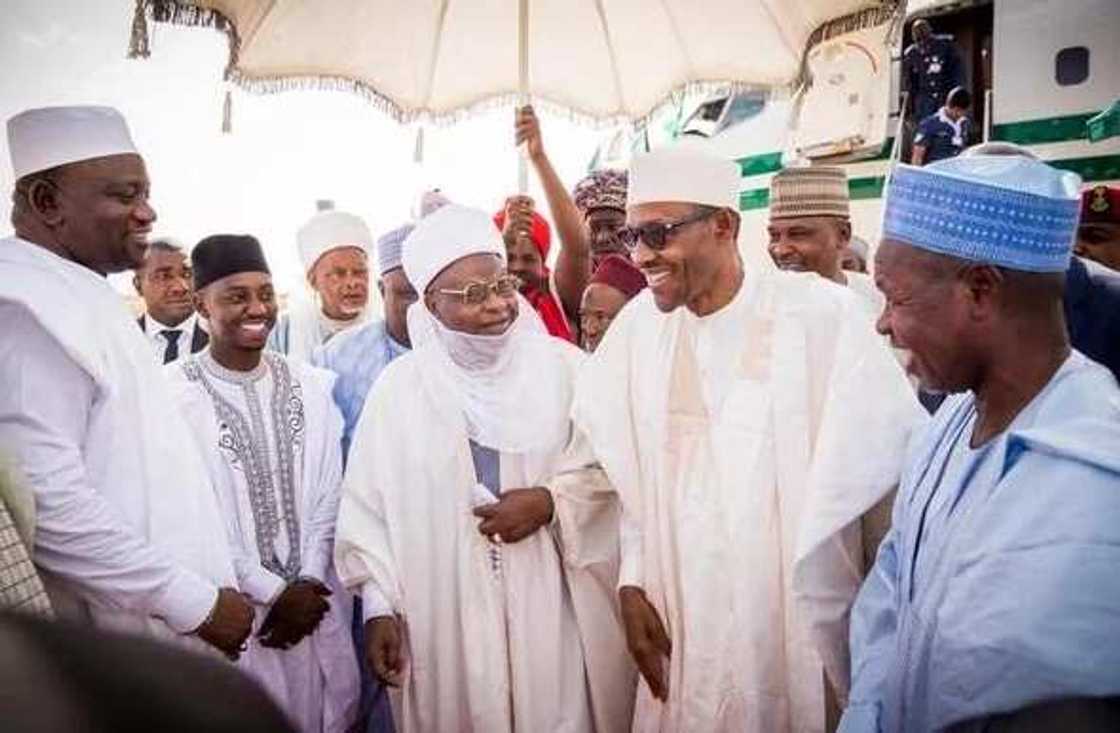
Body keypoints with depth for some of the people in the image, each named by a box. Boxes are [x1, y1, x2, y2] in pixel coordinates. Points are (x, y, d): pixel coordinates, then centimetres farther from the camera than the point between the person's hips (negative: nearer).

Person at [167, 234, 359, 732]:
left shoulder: (310, 384, 4)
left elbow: (328, 491, 5)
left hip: (317, 601, 4)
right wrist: (273, 591, -10)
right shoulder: (171, 391, -11)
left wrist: (308, 582, -5)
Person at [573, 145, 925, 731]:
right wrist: (632, 584, 2)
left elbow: (897, 463, -10)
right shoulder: (638, 325, 0)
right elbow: (628, 473, 6)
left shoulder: (822, 314, -14)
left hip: (804, 630, -3)